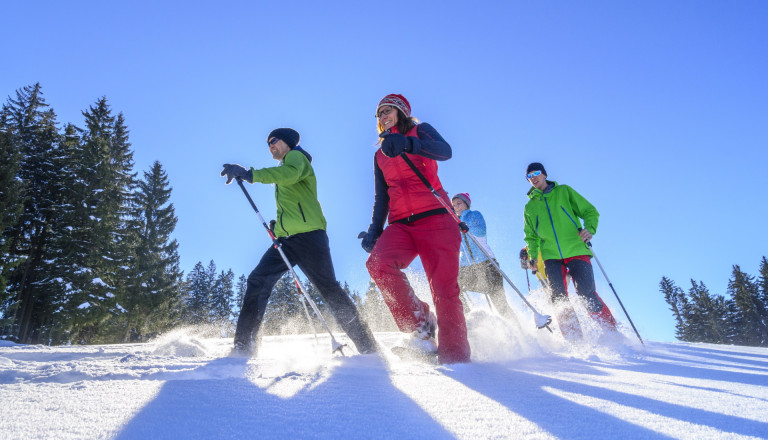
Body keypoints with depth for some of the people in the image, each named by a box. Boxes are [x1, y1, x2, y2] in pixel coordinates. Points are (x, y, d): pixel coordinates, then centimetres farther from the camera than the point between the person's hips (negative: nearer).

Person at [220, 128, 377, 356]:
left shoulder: (296, 157, 5)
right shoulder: (283, 176, 32)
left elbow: (290, 173, -21)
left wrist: (249, 174, -30)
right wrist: (279, 224, 19)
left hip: (308, 235, -8)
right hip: (285, 240, 9)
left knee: (329, 288, -11)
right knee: (257, 282, -5)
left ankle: (366, 345, -6)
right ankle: (242, 344, -3)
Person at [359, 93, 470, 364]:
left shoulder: (420, 131, 12)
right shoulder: (380, 155, 26)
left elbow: (445, 151, -10)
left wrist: (407, 143, -27)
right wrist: (374, 231, 8)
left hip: (435, 219, -4)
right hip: (400, 225, 4)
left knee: (444, 289, -13)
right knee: (377, 263, -26)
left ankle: (455, 356, -5)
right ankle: (420, 326, -14)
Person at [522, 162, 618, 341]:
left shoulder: (564, 192, 12)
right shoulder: (529, 207, 17)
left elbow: (590, 211, 10)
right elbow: (531, 237, 24)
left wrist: (589, 229, -11)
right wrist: (532, 256, 7)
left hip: (577, 251, -2)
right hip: (551, 257, 2)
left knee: (587, 295, -14)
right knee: (558, 299, -12)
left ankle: (612, 332, 0)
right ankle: (575, 341, -7)